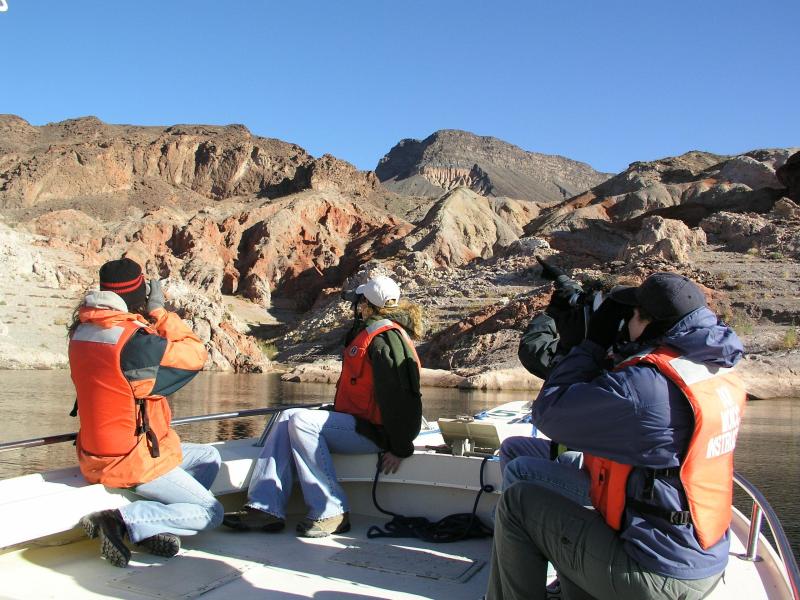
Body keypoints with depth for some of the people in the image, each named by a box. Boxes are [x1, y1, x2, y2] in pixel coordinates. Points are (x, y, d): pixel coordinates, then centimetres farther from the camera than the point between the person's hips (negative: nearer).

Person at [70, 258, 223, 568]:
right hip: (133, 462, -9)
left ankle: (154, 524, 2)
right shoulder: (136, 341, -25)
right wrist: (159, 310, -7)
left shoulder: (81, 332, 0)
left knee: (208, 456, 20)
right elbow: (195, 354, -13)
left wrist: (148, 319, 2)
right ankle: (124, 520, -11)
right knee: (211, 513, 1)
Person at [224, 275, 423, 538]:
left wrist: (401, 448, -20)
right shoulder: (367, 332, 18)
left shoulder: (384, 338, -16)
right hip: (358, 420, 11)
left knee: (301, 421, -24)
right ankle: (266, 508, -9)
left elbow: (397, 396, -22)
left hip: (374, 431, -10)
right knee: (288, 418, 0)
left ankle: (331, 513, -19)